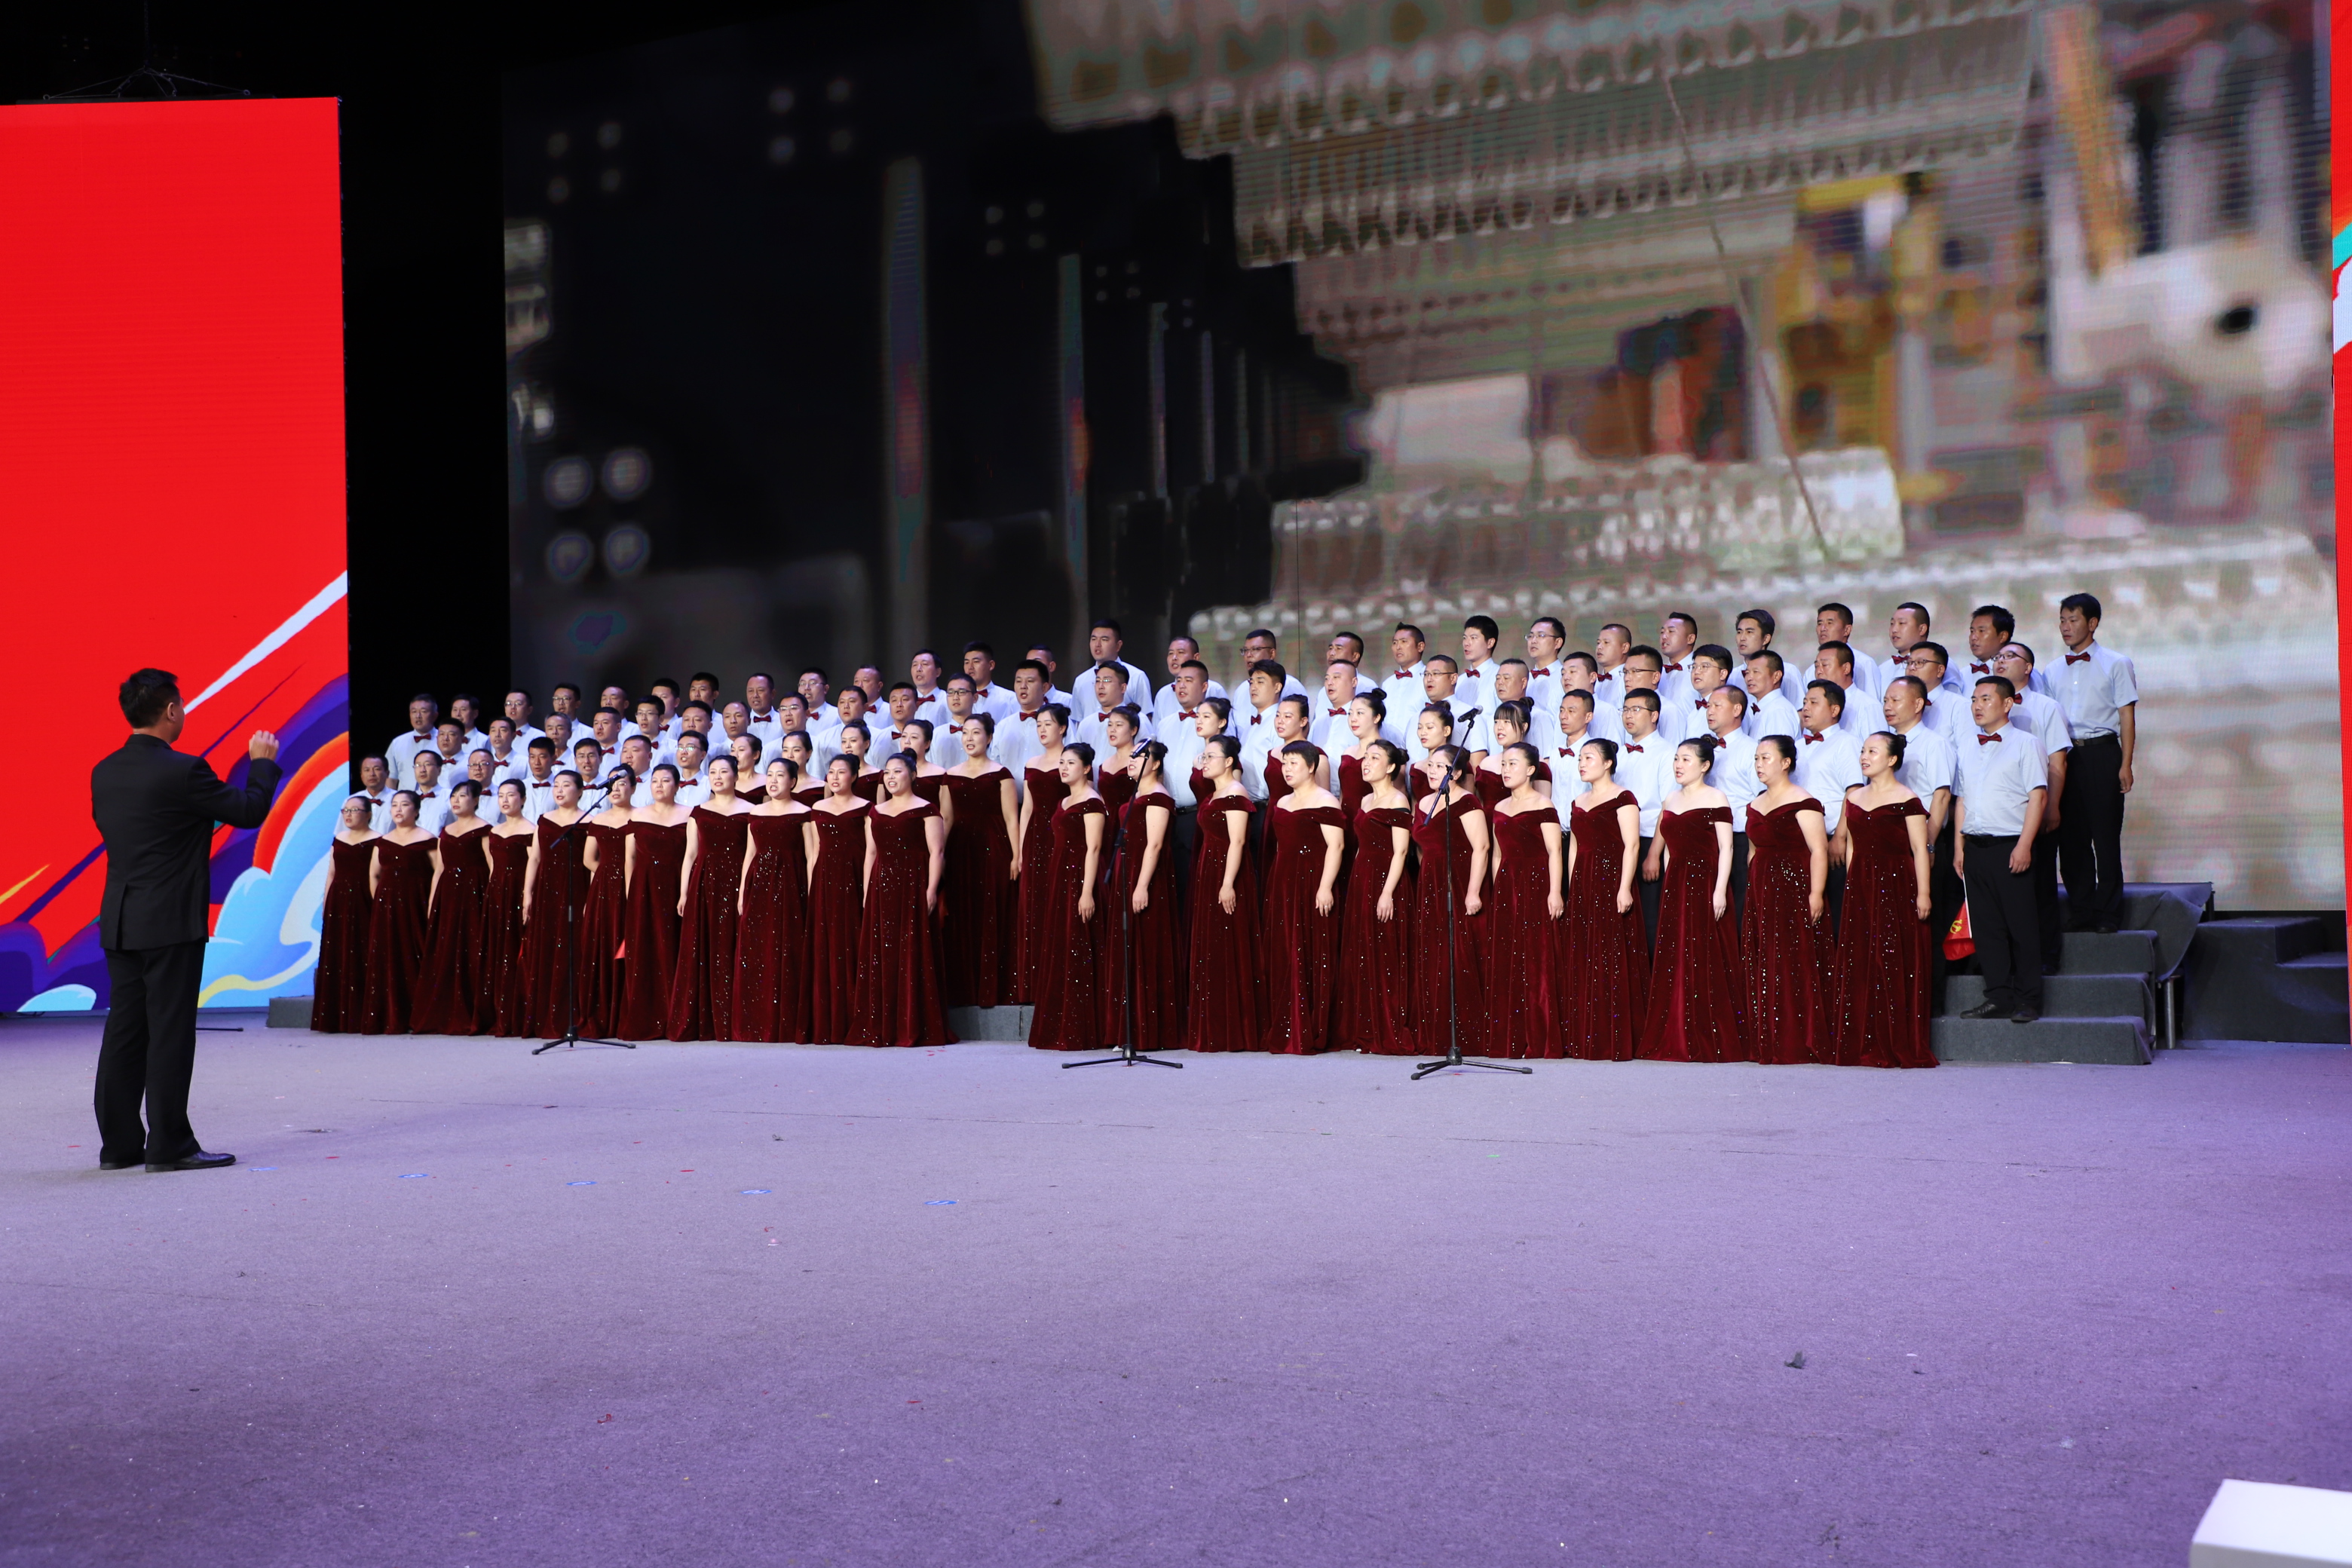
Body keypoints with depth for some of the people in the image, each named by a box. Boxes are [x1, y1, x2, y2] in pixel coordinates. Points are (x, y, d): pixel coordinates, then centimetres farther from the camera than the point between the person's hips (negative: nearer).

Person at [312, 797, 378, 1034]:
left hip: (362, 903, -6)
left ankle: (360, 1018, -3)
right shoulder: (339, 839, 15)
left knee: (360, 959, -6)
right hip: (337, 903, 6)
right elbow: (331, 873, 16)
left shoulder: (375, 841, -2)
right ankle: (337, 1018, 10)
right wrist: (325, 904, 11)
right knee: (336, 959, 6)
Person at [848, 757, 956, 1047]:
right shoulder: (875, 812, 17)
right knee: (879, 957, 4)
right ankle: (882, 1028, 8)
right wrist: (866, 891, 11)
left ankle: (914, 1029, -2)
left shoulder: (925, 810, -1)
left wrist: (931, 890, -15)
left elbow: (936, 852, -6)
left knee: (912, 955, -6)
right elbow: (871, 852, 18)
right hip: (881, 887, 6)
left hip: (913, 886, -6)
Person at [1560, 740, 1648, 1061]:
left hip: (1611, 881, -8)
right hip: (1582, 885, 8)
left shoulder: (1622, 798, -5)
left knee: (1613, 959, -8)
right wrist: (1570, 890, 16)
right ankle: (1584, 1039, 10)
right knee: (1581, 960, 6)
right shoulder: (1578, 803, 19)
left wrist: (1624, 888, -20)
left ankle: (1617, 1041, -6)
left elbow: (1632, 845, -12)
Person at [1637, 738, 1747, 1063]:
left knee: (1708, 963, -6)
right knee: (1674, 965, 5)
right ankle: (1676, 1043, 9)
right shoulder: (1671, 800, 17)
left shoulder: (1715, 799, -3)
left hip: (1706, 884, -7)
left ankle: (1711, 1043, -1)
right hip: (1675, 887, 7)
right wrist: (1668, 886, 14)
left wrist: (1720, 891, -17)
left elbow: (1725, 848, -9)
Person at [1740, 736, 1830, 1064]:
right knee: (1762, 967, 6)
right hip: (1761, 891, 8)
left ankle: (1798, 1044, -4)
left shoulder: (1802, 803, -8)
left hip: (1794, 889, -8)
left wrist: (1816, 894, -22)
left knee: (1796, 966, -7)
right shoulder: (1755, 805, 16)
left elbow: (1819, 850, -15)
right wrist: (1752, 888, 16)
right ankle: (1769, 1044, 11)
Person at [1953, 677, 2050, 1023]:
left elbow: (2037, 795, -8)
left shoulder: (2025, 744, -1)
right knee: (1986, 926, 6)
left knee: (2021, 926, -1)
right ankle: (1998, 997, 12)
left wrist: (2024, 845, -16)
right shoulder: (1968, 750, 17)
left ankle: (2027, 1001, 6)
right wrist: (1959, 846, 11)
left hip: (2010, 848, -6)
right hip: (1975, 848, 6)